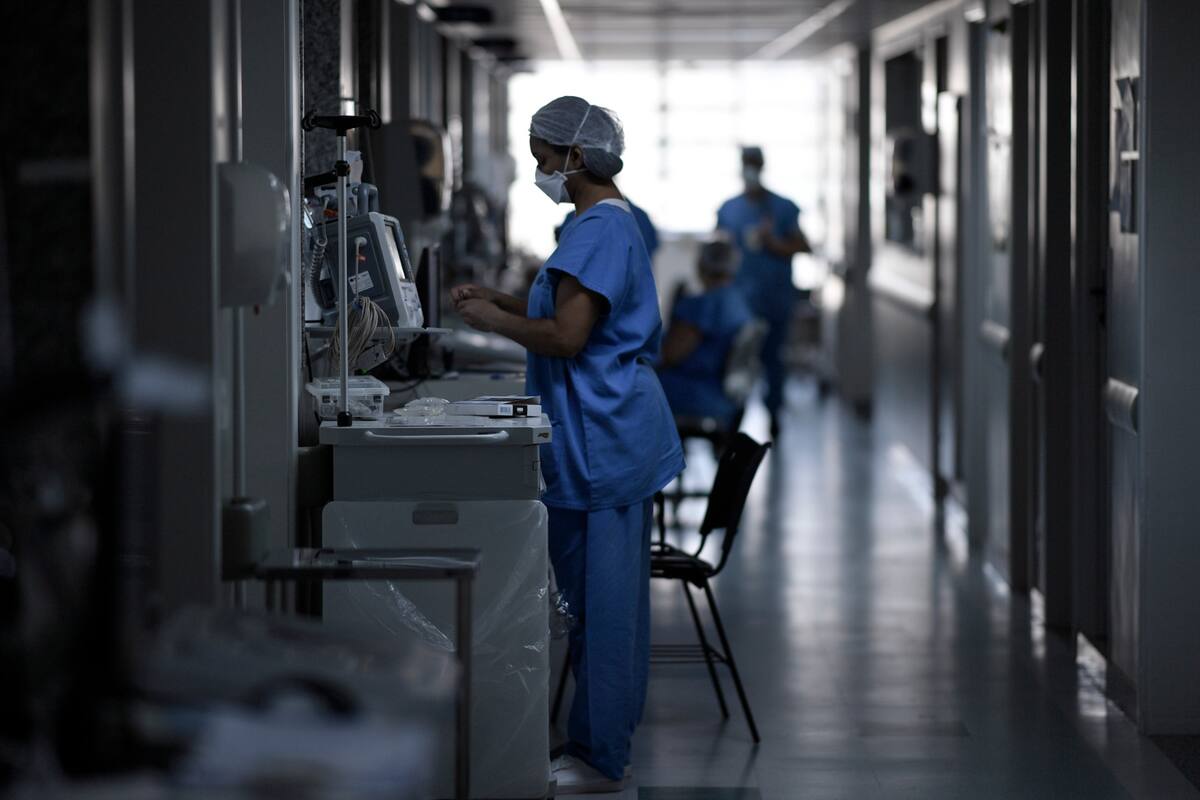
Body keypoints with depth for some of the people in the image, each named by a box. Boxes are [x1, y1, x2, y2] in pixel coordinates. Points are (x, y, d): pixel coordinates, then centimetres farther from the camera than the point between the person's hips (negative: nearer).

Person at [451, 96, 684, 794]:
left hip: (605, 441, -11)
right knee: (607, 597, 14)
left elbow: (566, 336, -22)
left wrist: (492, 320, -8)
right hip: (610, 438, 11)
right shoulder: (612, 221, 16)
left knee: (602, 600, -5)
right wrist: (500, 301, 12)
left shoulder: (599, 230, -17)